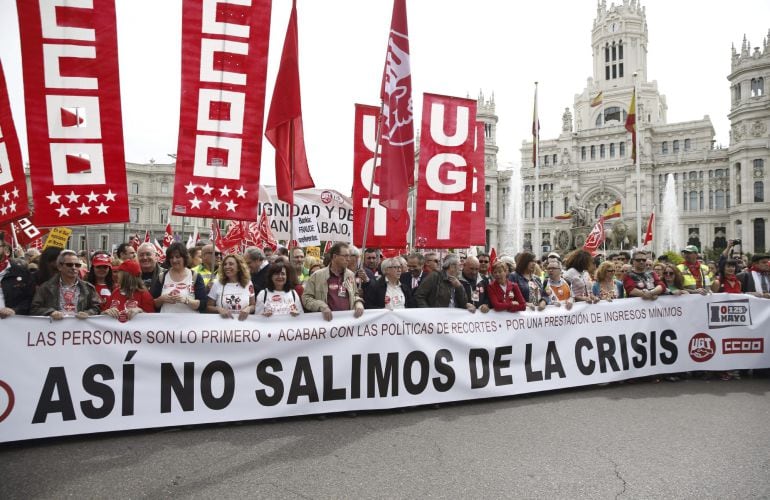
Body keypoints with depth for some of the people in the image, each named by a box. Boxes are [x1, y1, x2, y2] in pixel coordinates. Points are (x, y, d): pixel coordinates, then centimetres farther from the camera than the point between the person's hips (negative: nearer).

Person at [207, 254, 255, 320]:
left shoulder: (248, 284, 7)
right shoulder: (217, 283, 5)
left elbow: (253, 305, 13)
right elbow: (208, 307, 9)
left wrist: (248, 309, -8)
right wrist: (219, 309, -9)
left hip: (243, 322, 2)